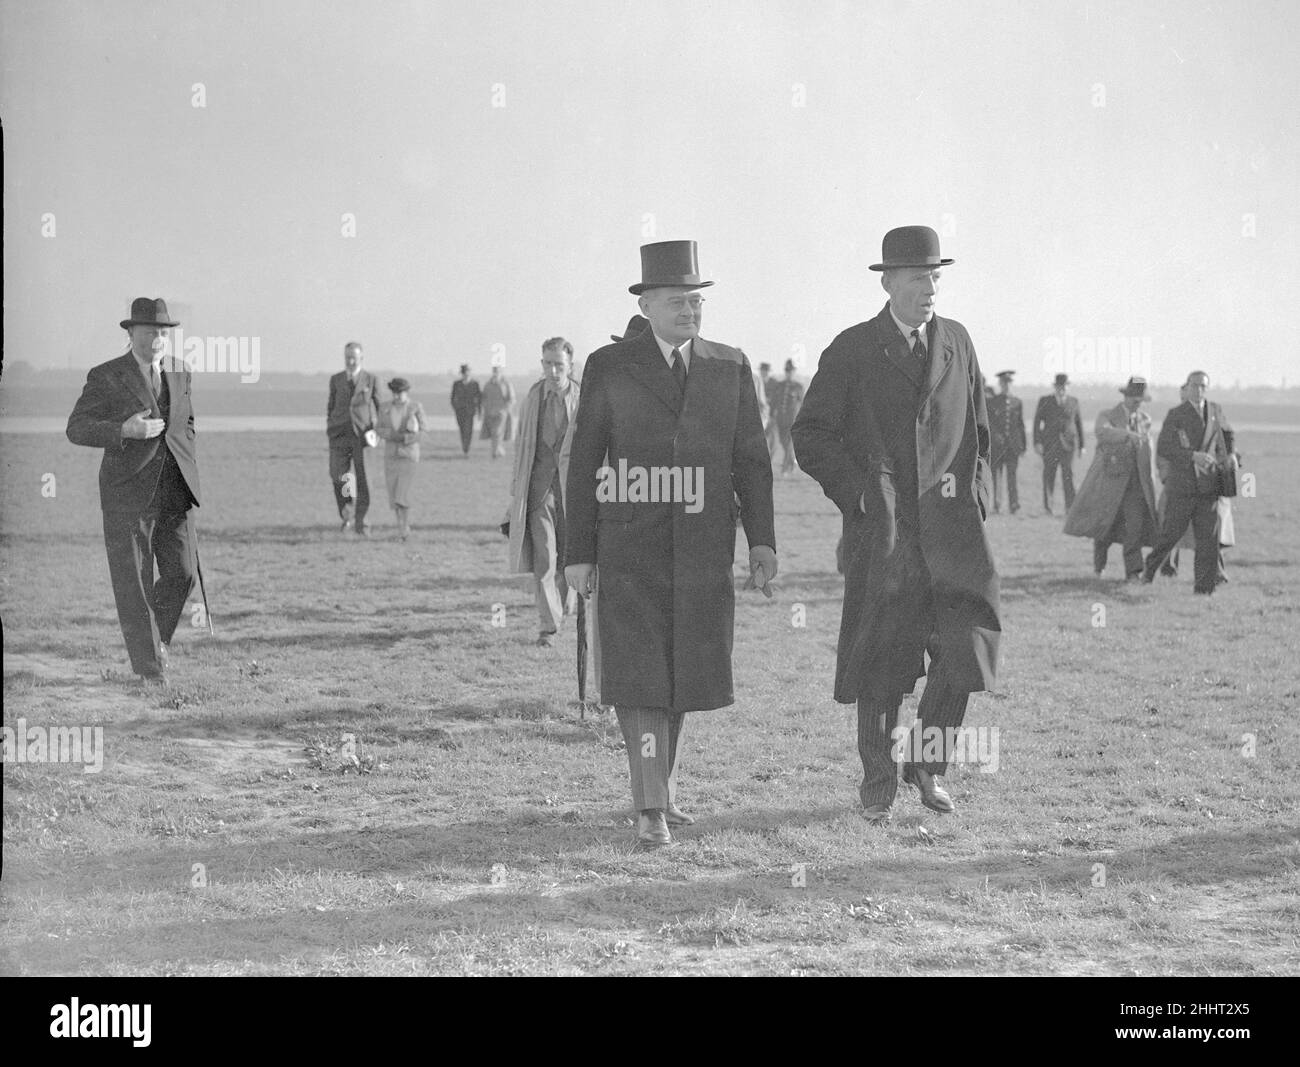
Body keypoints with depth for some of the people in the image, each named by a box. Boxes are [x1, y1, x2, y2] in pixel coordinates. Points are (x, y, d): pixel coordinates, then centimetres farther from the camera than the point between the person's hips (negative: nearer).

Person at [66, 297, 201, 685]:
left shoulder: (179, 373, 12)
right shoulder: (106, 377, -4)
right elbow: (76, 429, -7)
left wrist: (185, 461, 13)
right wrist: (125, 430, -21)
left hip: (173, 492, 4)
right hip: (127, 493, -4)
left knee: (182, 572, -4)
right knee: (133, 581, -3)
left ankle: (156, 634, 24)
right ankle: (149, 665, 5)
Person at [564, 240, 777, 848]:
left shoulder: (729, 367, 6)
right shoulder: (609, 367, -1)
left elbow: (751, 458, 7)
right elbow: (585, 464, 1)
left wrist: (763, 542, -2)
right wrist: (579, 553, -3)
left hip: (703, 547, 3)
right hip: (631, 545, -3)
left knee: (684, 669, 9)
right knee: (638, 671, -10)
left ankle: (659, 783, 28)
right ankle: (652, 809, -11)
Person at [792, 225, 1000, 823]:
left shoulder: (956, 342, 13)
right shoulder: (851, 351, 2)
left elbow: (978, 430, 24)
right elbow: (811, 437, 2)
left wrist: (975, 490, 10)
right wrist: (859, 492, -8)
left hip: (950, 522, 3)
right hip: (881, 527, -3)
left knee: (967, 643, -9)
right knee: (880, 662, 1)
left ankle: (926, 762, 12)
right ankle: (879, 784, 18)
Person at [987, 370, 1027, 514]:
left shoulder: (1017, 402, 12)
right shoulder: (992, 402, 4)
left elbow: (1021, 424, 15)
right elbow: (988, 423, 2)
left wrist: (1024, 445, 12)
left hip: (1013, 444, 1)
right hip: (997, 444, -1)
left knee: (1012, 474, -7)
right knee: (997, 474, 1)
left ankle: (1014, 504, -13)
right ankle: (997, 504, 8)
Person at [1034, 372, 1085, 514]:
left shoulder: (1073, 402, 10)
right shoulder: (1045, 401, 5)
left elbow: (1079, 423, 15)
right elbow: (1037, 422, 0)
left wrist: (1081, 445, 13)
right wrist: (1037, 442, -11)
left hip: (1068, 443, 0)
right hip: (1049, 443, 0)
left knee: (1068, 474, -11)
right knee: (1049, 476, 0)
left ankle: (1070, 508, -14)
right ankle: (1047, 507, 10)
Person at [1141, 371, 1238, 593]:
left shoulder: (1216, 411, 10)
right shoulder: (1176, 415, -5)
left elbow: (1228, 434, 28)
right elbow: (1162, 449, -14)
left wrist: (1231, 454, 7)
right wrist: (1193, 455, -25)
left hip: (1208, 487, 3)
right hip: (1182, 487, -3)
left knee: (1208, 538, -5)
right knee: (1171, 533, 5)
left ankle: (1204, 589, -2)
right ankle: (1151, 568, 32)